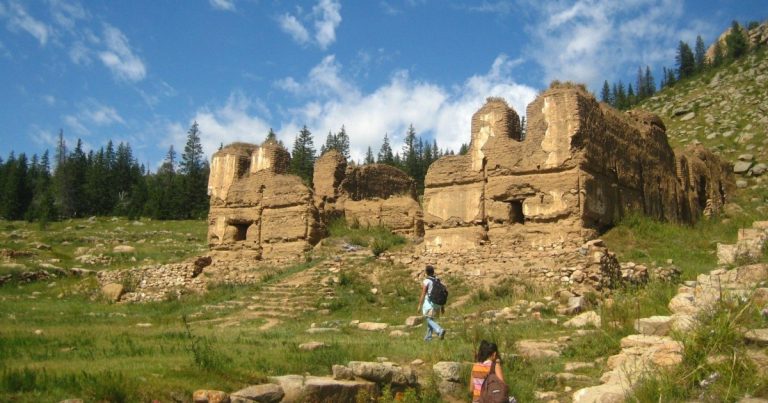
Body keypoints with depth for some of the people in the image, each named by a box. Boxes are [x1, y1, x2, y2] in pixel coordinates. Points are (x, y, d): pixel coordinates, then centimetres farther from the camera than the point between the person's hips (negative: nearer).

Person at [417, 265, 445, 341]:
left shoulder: (426, 282, -12)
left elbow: (423, 295, -14)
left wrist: (419, 305, -6)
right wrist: (442, 306, 12)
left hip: (429, 303, -6)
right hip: (437, 303, 6)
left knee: (429, 320, -3)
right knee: (430, 319, 18)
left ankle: (440, 330, -27)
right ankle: (428, 337, 20)